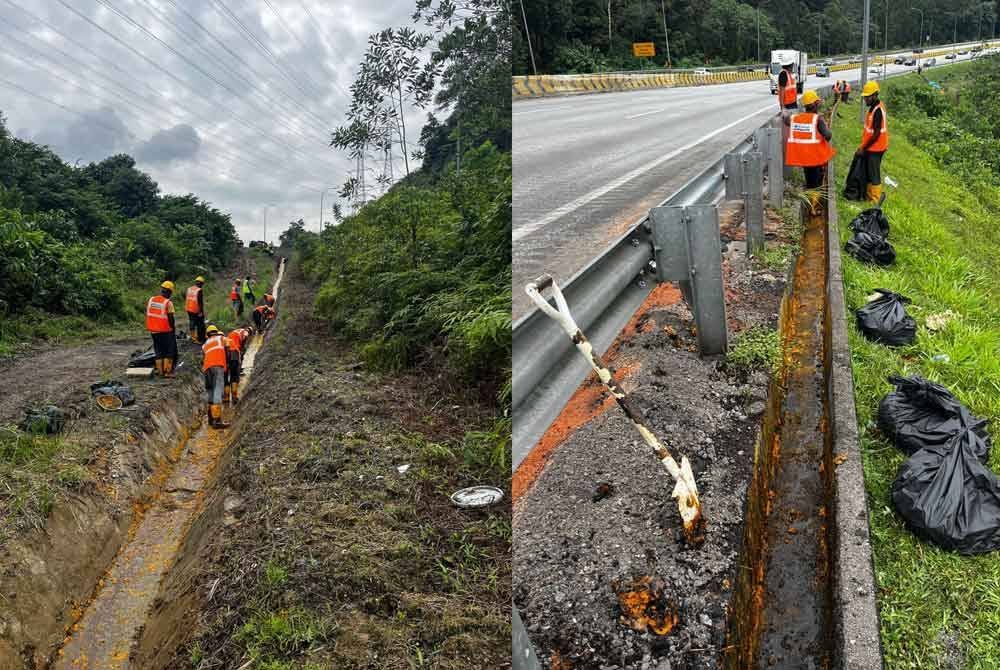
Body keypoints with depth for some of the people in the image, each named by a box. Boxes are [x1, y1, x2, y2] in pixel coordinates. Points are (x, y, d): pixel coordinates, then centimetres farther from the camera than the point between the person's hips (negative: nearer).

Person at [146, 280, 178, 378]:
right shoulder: (168, 303, -15)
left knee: (159, 351, 17)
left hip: (153, 331, 5)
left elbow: (147, 314, 8)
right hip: (165, 331, -5)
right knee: (170, 351, 7)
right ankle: (168, 371, 5)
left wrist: (152, 327, 18)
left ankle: (160, 370, 19)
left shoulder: (150, 300, 2)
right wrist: (173, 327, 2)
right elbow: (171, 318, -14)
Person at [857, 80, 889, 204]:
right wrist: (863, 146, 17)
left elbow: (876, 133, -22)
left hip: (875, 148, -9)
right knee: (869, 173, 18)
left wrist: (863, 148, -17)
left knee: (874, 175, -1)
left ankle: (875, 201, 7)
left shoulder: (877, 110, -21)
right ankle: (869, 197, 29)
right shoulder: (874, 107, 8)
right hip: (871, 147, 9)